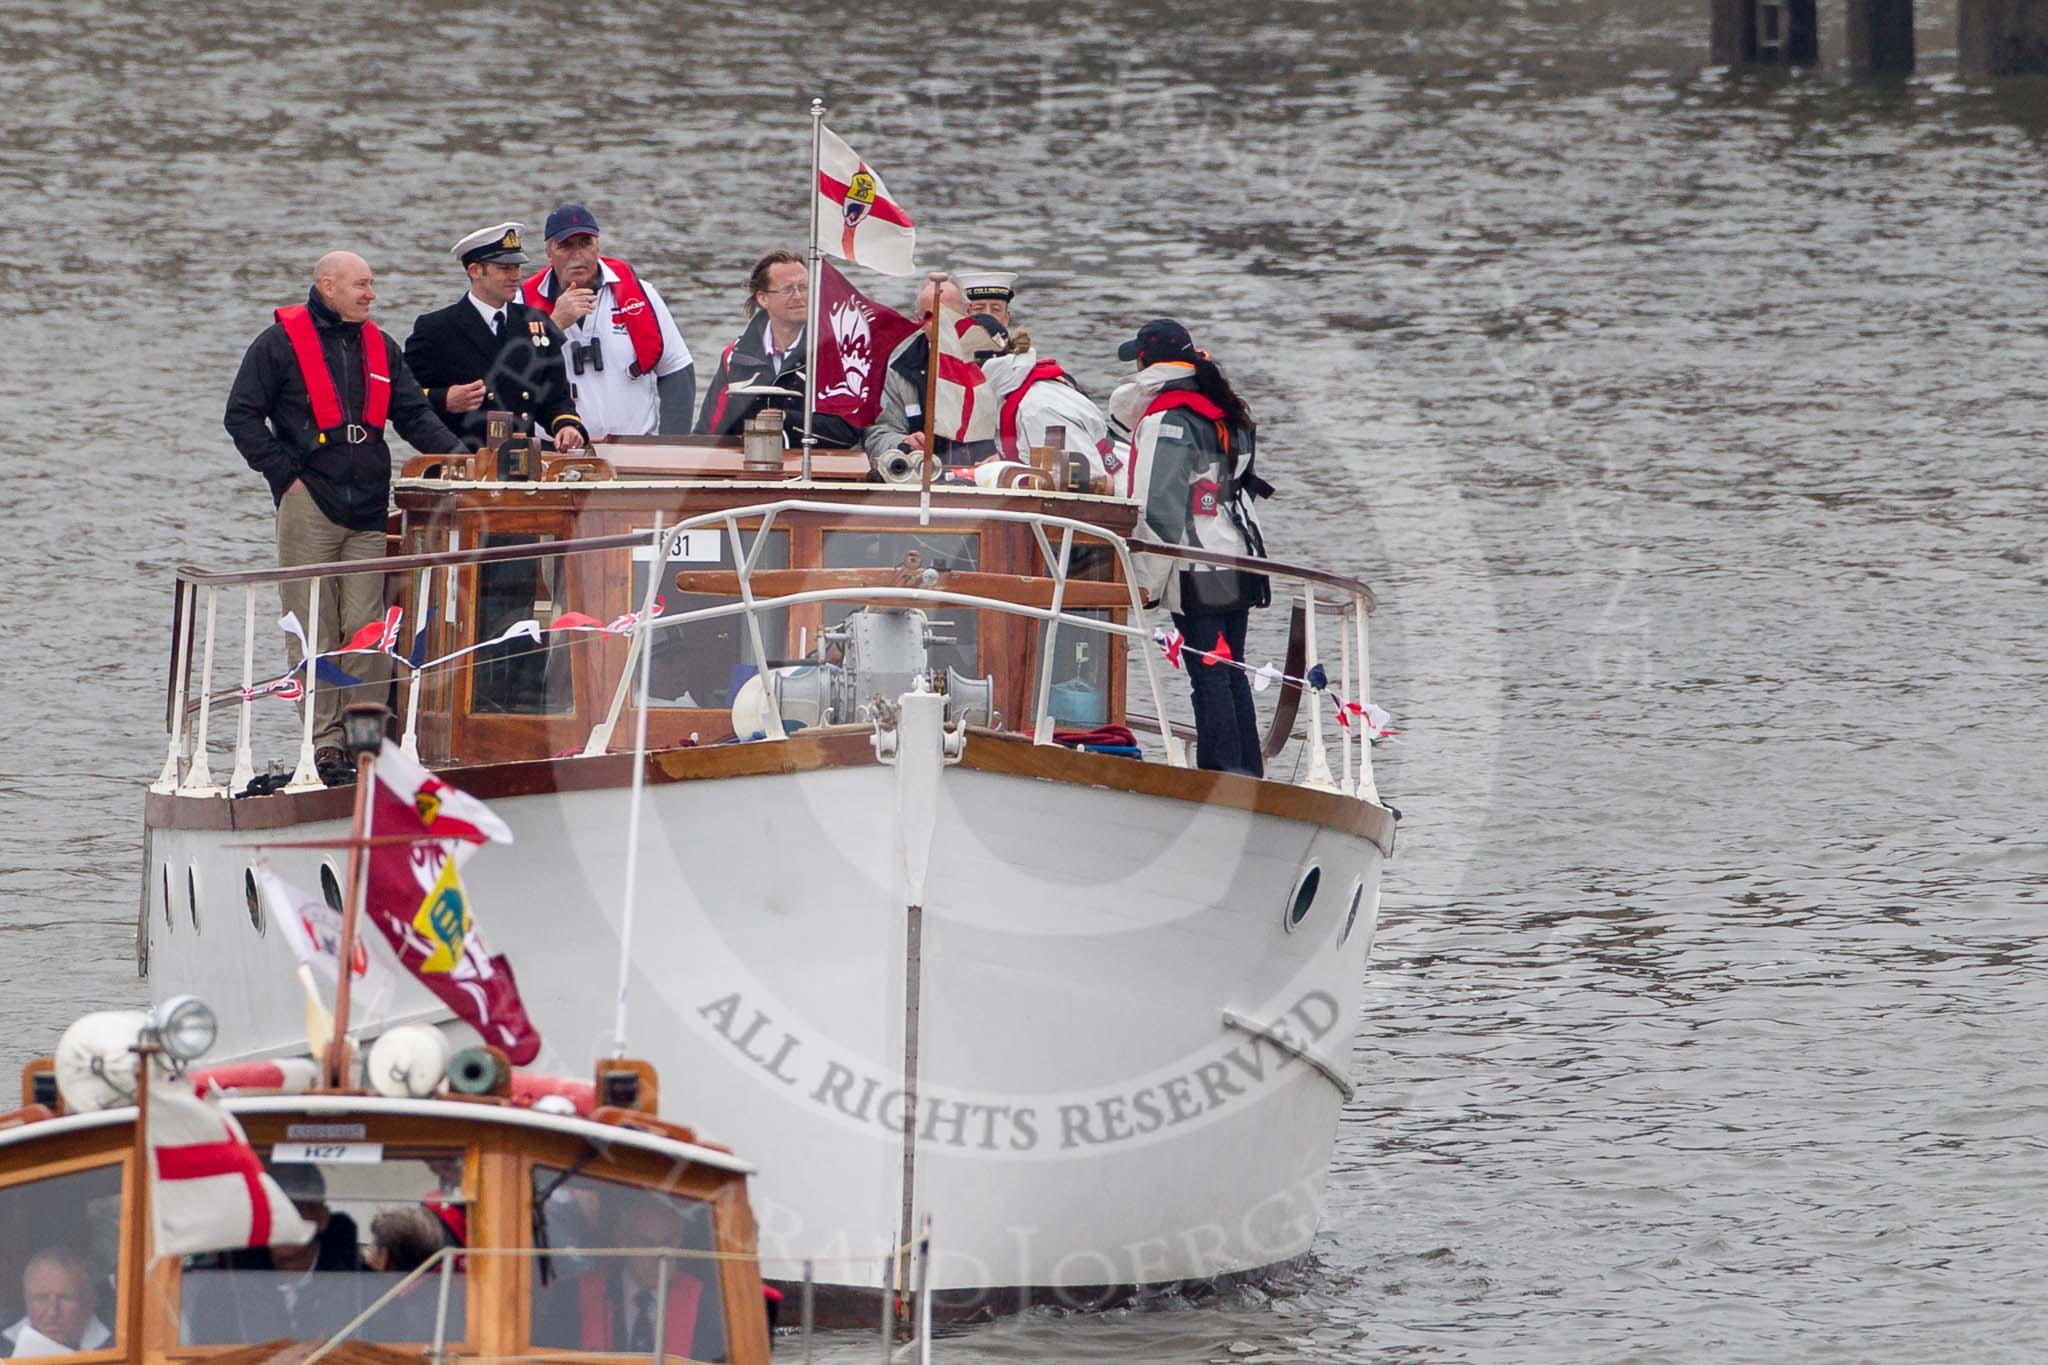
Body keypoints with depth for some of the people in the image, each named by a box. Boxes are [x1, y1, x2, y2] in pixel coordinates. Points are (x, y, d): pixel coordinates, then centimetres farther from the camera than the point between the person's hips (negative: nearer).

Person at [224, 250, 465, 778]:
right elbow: (243, 415, -1)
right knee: (315, 632, -4)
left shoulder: (379, 347, 16)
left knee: (365, 630, -2)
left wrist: (455, 453, -1)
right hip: (308, 509, -4)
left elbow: (413, 414, 16)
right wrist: (285, 473, -8)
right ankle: (325, 742, -3)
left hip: (368, 513, 4)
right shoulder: (282, 342, 1)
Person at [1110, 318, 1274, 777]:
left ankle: (1221, 773, -9)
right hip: (1240, 562, 8)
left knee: (1209, 678, -7)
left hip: (1198, 574, -8)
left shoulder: (1166, 421, -11)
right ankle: (1249, 775, 14)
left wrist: (1148, 580, -14)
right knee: (1232, 674, 12)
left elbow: (1160, 507, -16)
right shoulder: (1220, 412, 15)